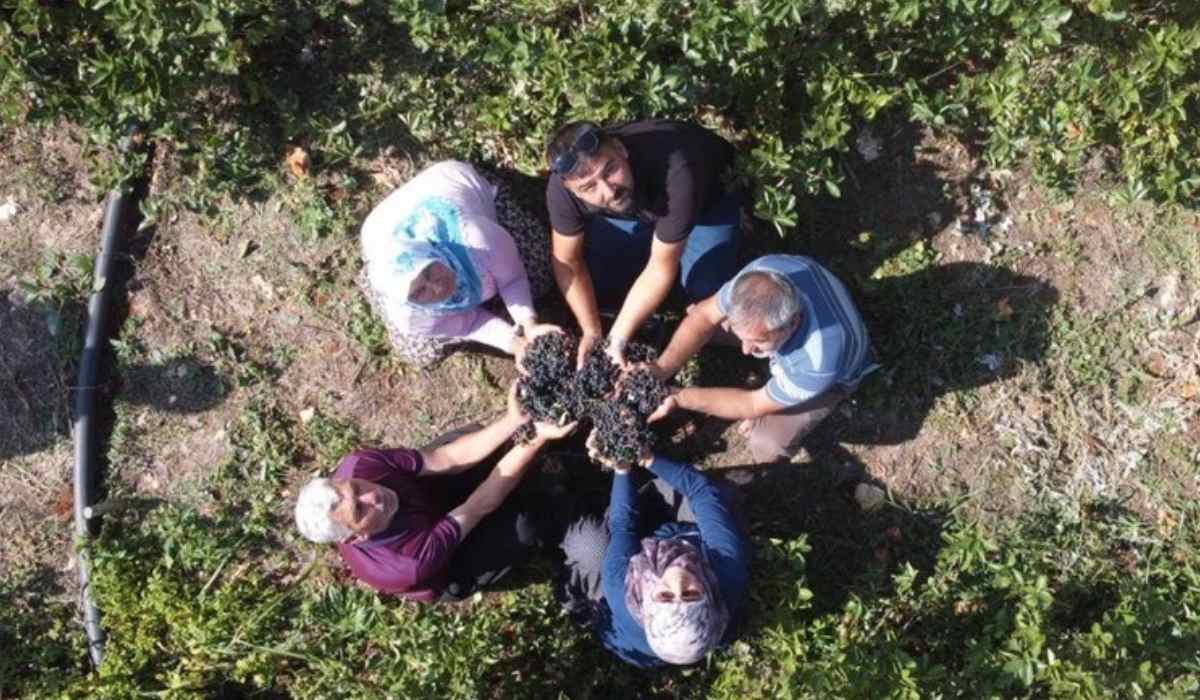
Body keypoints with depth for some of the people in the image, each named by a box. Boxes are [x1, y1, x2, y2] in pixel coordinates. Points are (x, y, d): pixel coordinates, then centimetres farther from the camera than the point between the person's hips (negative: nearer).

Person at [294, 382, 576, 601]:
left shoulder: (356, 465, -31)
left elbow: (446, 458, -28)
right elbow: (483, 505, -38)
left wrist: (513, 420, -39)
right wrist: (536, 437, -38)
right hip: (450, 567, -5)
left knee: (472, 432, -10)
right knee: (527, 522, -24)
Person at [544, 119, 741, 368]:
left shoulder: (676, 174, -45)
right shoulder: (562, 185, -32)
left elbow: (661, 270, -34)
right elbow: (567, 261, -15)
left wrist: (616, 339, -32)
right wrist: (592, 333, -19)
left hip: (708, 200, -3)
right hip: (636, 203, 3)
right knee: (594, 289, -7)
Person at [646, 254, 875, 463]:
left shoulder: (820, 360, -47)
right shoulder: (762, 273, -37)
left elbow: (755, 405, -29)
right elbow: (705, 314, -20)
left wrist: (678, 398, -32)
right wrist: (663, 367, -32)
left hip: (829, 375, -4)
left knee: (768, 443, -23)